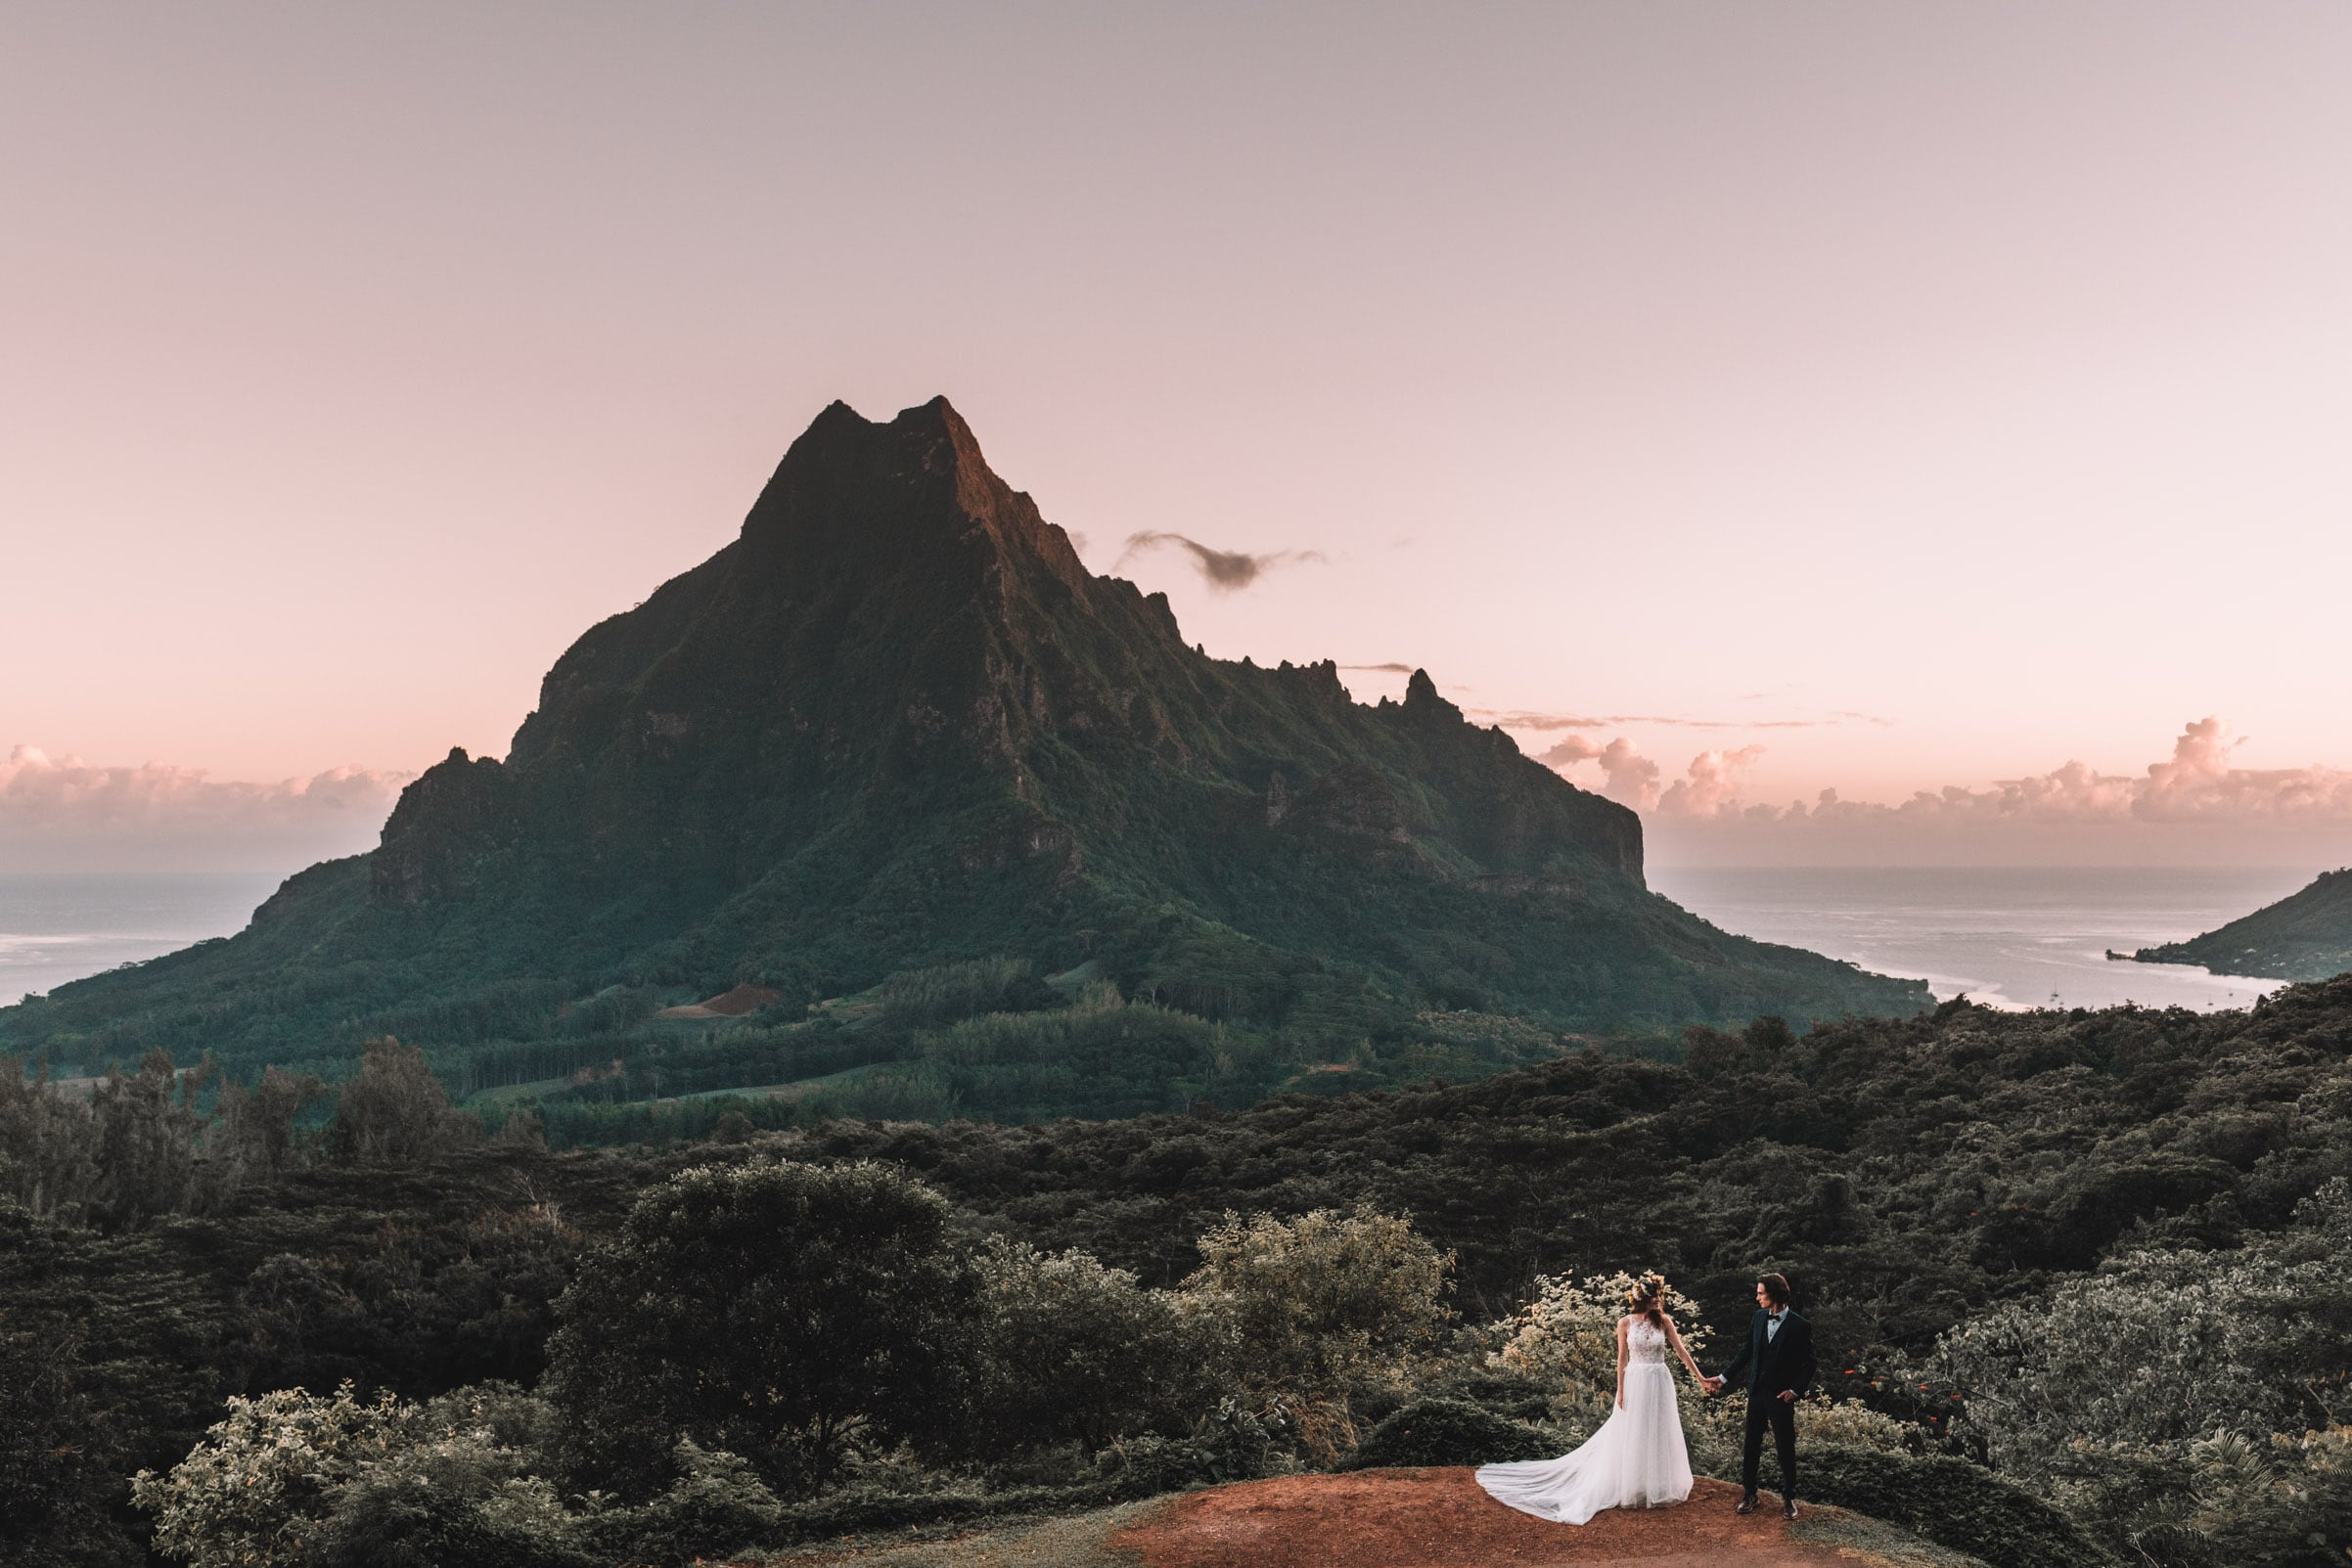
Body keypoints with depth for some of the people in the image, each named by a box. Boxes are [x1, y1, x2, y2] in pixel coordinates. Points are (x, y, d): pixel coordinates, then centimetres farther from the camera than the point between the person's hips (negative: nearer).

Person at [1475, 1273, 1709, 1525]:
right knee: (1631, 1437, 3)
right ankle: (1631, 1488, 15)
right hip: (1635, 1383, -2)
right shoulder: (1625, 1323, -4)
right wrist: (1620, 1390, -3)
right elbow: (1622, 1358, -1)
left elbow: (1681, 1350, 0)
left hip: (1660, 1384, 2)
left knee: (1659, 1436, 7)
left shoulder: (1664, 1321, 0)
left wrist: (1699, 1377, -5)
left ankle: (1658, 1488, 21)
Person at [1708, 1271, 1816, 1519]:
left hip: (1781, 1396, -4)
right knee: (1751, 1445, 10)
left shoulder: (1800, 1326, -13)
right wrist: (1723, 1378, 9)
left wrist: (1795, 1390, -16)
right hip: (1756, 1393, 4)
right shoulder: (1758, 1318, 2)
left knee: (1786, 1448, 6)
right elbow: (1746, 1352, 10)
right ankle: (1748, 1494, 21)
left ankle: (1788, 1497, 21)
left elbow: (1808, 1364, -7)